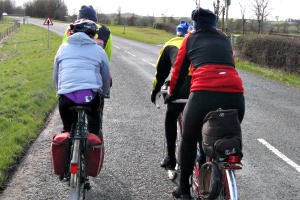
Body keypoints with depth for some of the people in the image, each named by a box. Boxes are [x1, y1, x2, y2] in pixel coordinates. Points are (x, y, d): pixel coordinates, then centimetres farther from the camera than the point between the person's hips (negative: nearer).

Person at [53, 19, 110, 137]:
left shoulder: (63, 48, 21)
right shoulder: (99, 50, 15)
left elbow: (55, 77, 26)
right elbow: (106, 80, 20)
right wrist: (101, 94, 38)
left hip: (66, 97, 1)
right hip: (91, 96, -1)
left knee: (67, 128, 23)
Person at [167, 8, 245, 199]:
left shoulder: (191, 38, 20)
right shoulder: (225, 40, 28)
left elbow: (179, 70, 23)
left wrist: (173, 94, 38)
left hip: (204, 95, -2)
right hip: (235, 96, 3)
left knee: (189, 141, 20)